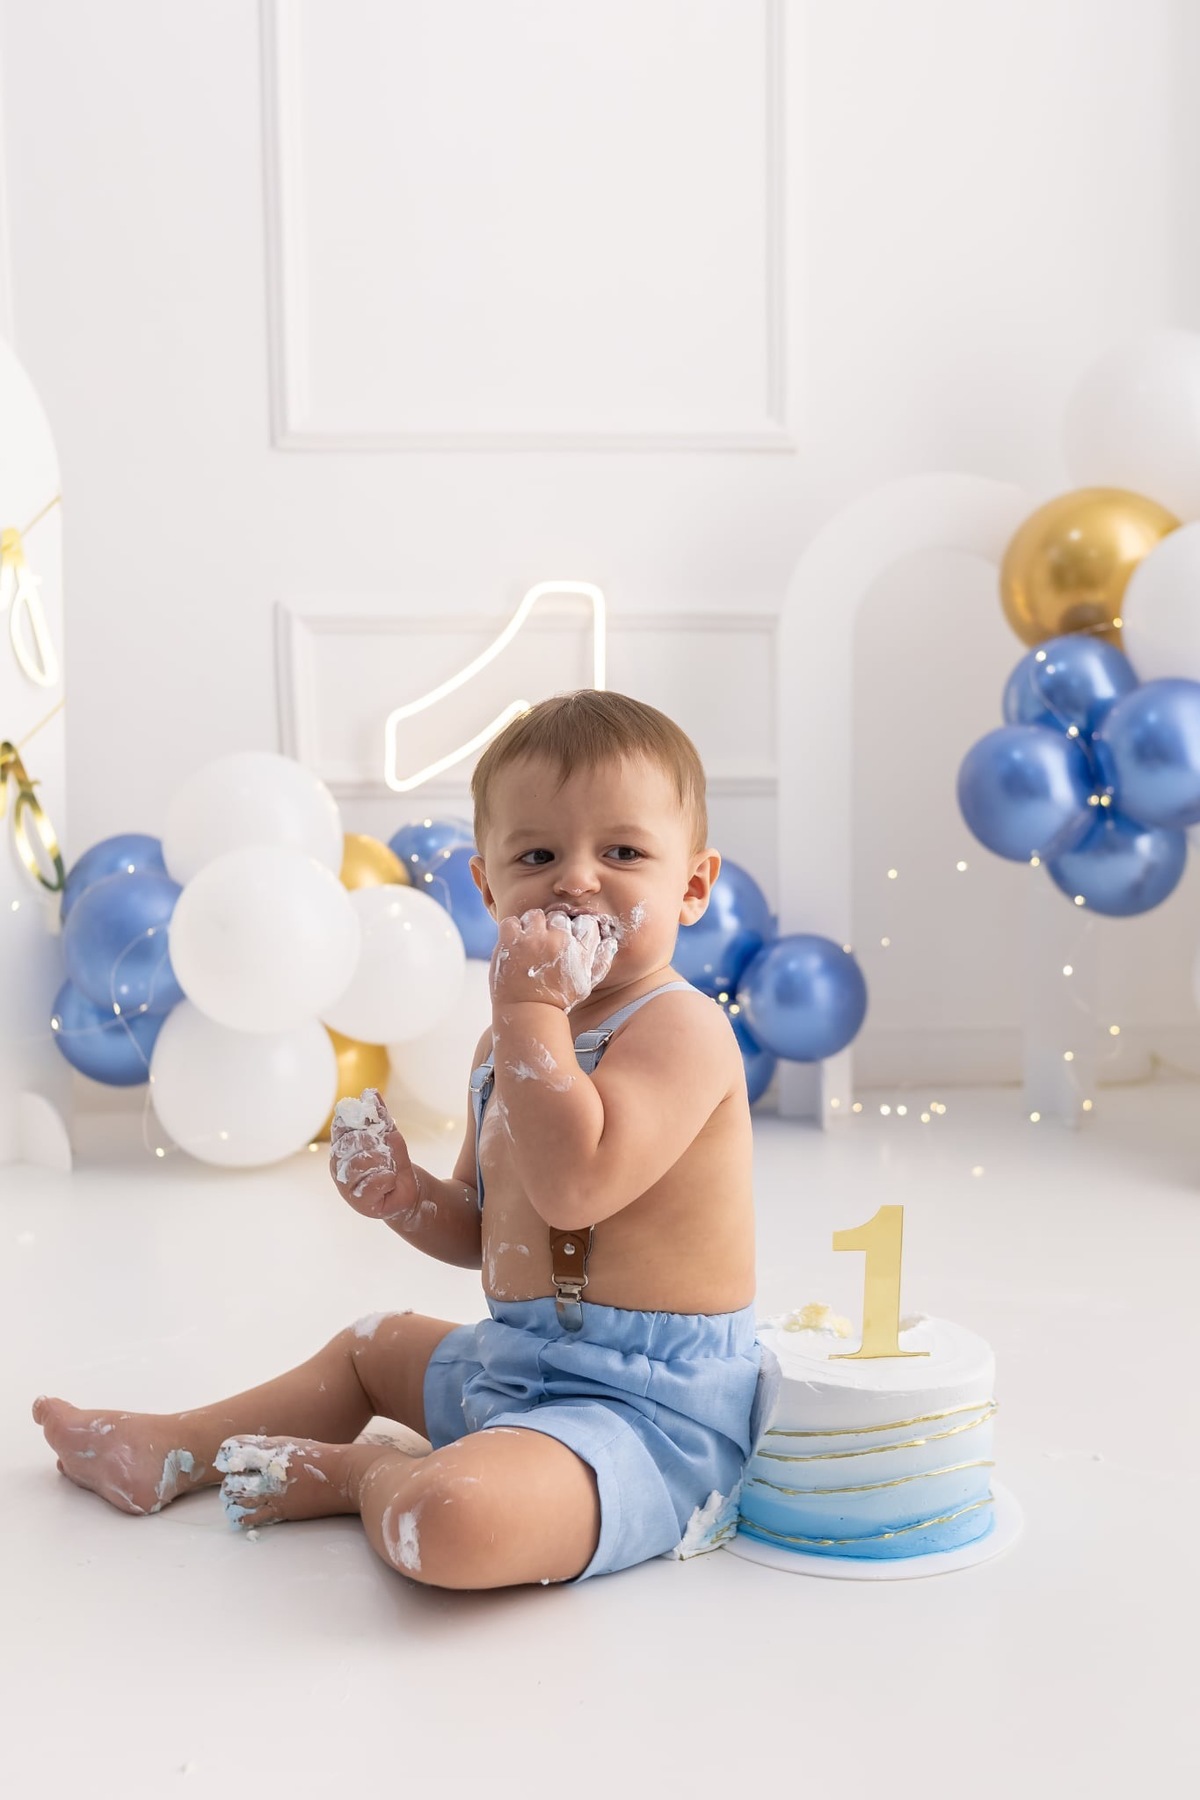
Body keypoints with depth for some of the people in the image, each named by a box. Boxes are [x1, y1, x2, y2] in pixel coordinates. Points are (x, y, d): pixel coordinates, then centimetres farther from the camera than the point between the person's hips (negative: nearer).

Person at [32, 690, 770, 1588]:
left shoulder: (681, 1026, -19)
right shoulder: (515, 1043, 9)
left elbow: (574, 1185, -35)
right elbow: (481, 1232, 19)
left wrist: (526, 1006, -27)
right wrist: (404, 1197, -3)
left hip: (651, 1412, -9)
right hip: (510, 1361, 10)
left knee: (448, 1521, -34)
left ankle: (363, 1473, -1)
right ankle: (171, 1452, 37)